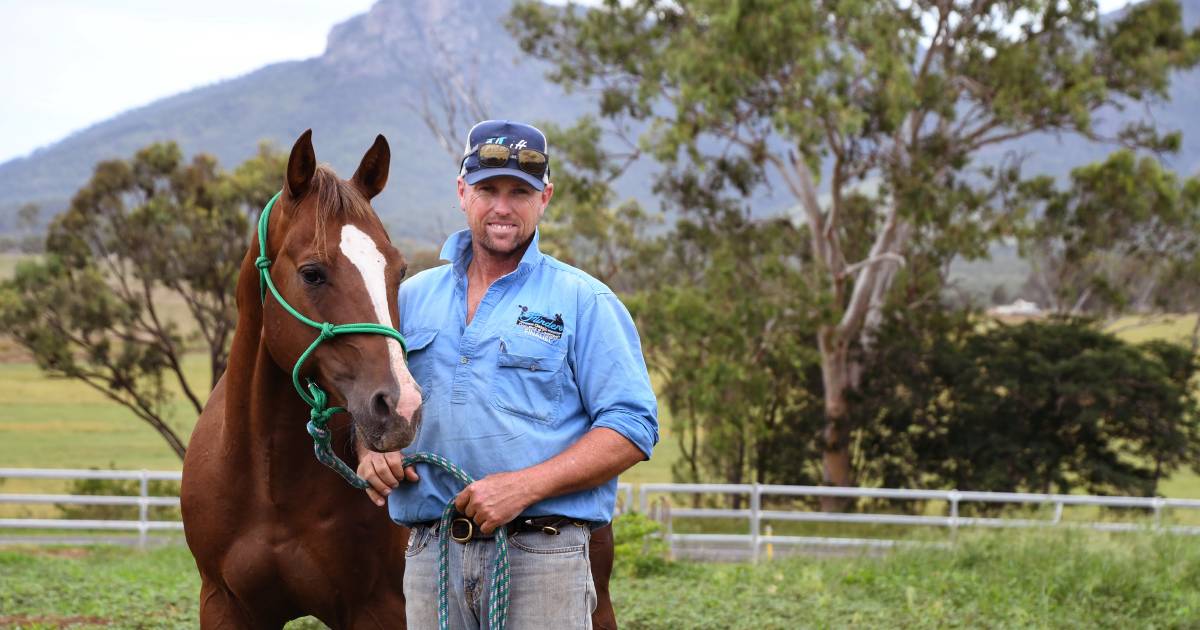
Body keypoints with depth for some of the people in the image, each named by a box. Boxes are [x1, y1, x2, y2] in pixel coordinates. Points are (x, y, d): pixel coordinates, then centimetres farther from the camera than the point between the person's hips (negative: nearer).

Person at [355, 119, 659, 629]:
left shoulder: (584, 302, 2)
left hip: (541, 554, -3)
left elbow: (632, 429, -6)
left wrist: (525, 486, -17)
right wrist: (372, 452, -3)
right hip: (430, 551, 4)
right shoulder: (411, 298, 15)